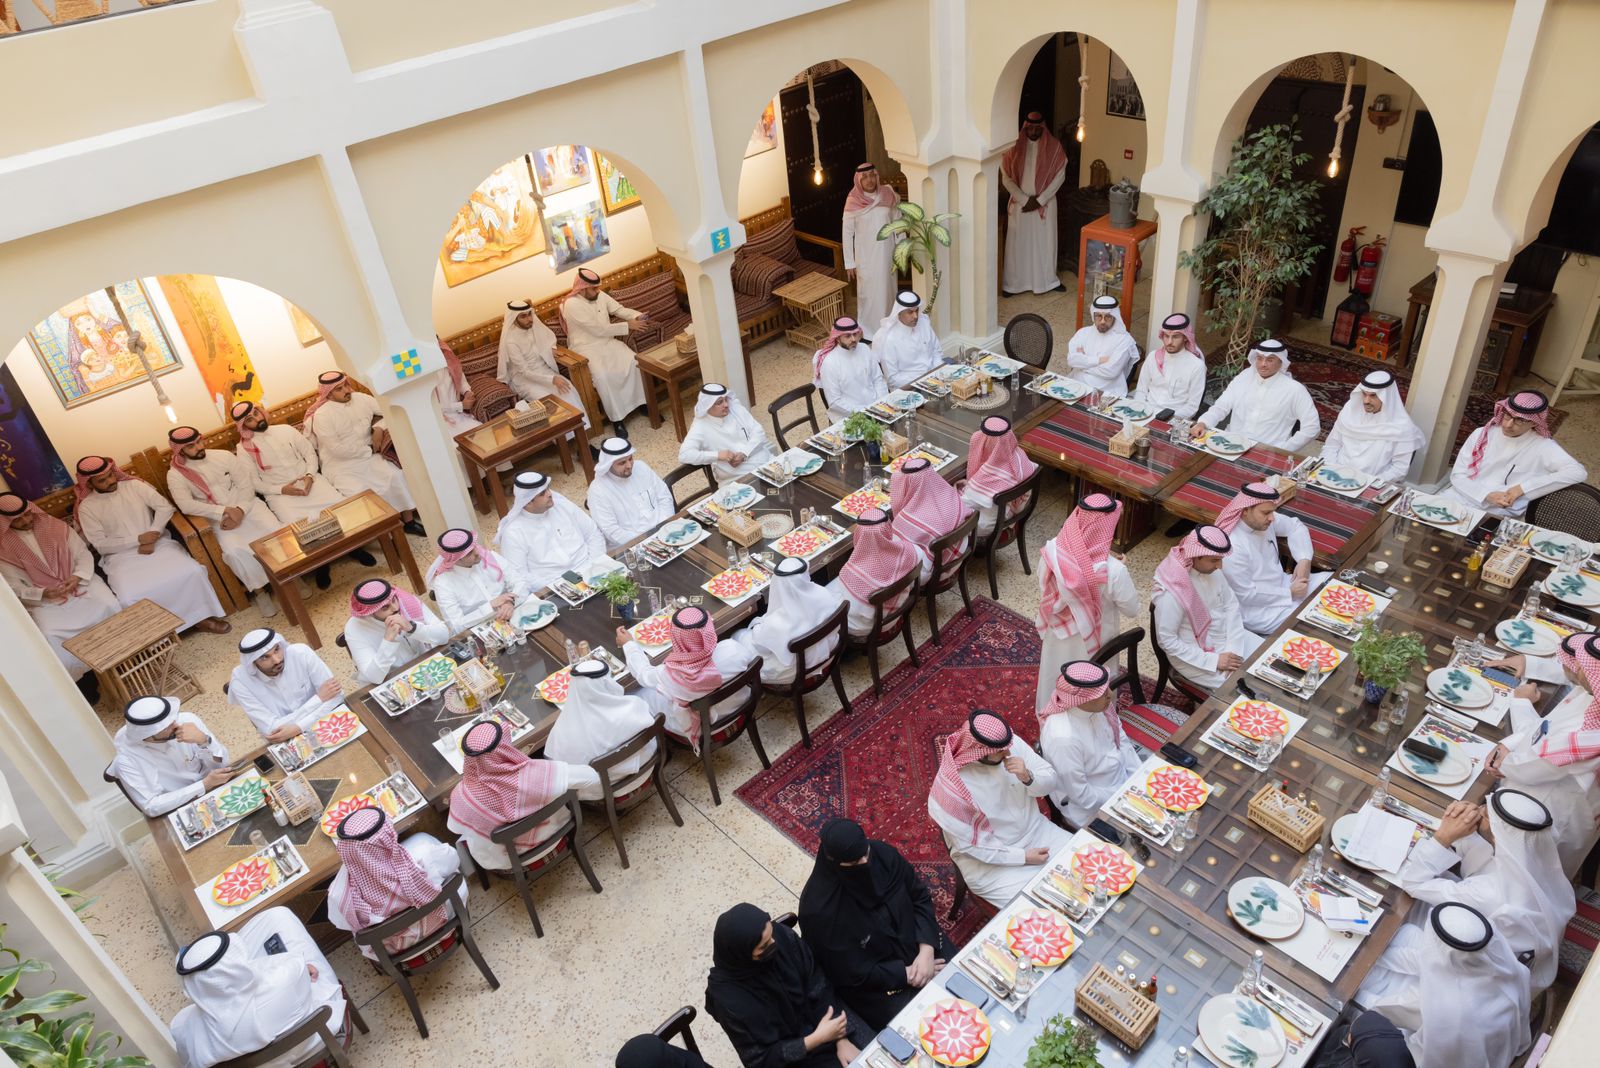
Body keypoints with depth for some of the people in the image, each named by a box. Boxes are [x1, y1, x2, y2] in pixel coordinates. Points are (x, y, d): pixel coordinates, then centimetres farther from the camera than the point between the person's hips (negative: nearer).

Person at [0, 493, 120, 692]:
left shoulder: (55, 526, 1)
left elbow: (83, 554, 1)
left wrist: (78, 576, -19)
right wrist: (42, 593, -23)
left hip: (78, 581, 2)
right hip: (42, 599, -2)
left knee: (109, 605, -24)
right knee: (48, 634, -28)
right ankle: (81, 676, -13)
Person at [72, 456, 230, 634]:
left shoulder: (134, 485, 8)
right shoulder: (86, 507, 2)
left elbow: (165, 507, 1)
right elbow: (101, 545, -4)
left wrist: (152, 537, -12)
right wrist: (138, 539, -14)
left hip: (158, 544, 2)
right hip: (121, 556, -2)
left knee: (192, 571, -25)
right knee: (129, 598, -32)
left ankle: (201, 617, -7)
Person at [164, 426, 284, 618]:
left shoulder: (224, 456, 2)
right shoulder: (175, 475, -2)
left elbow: (247, 484, -1)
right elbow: (187, 506, -14)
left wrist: (240, 510, -18)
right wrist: (224, 511, -22)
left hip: (246, 505, 2)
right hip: (218, 518, -1)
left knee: (276, 532, -25)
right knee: (234, 550, -31)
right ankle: (259, 590, -13)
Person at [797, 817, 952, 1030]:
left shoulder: (882, 854, -17)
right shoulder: (818, 908, -29)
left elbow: (920, 897, -4)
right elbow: (850, 973, -19)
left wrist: (926, 950, -16)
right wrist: (906, 975, -17)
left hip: (916, 941, 5)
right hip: (871, 983, -5)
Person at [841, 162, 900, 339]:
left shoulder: (888, 196, -5)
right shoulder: (853, 202, -12)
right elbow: (846, 233, -6)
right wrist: (849, 263, -5)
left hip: (887, 254, 3)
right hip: (865, 257, -3)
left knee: (888, 290, 13)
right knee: (868, 293, 6)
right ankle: (868, 333, 21)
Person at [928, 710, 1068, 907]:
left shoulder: (1012, 744, -16)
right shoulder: (951, 787, -28)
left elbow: (1052, 782, -6)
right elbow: (971, 845, -18)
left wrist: (1028, 778, -27)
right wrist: (1022, 857, -17)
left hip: (1036, 830, 6)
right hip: (990, 860, -5)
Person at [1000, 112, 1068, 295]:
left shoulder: (1054, 146, -5)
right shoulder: (1014, 146, -5)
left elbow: (1059, 176, -6)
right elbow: (1006, 178, -7)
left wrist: (1039, 200, -14)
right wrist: (1025, 199, -14)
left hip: (1045, 203, 0)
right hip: (1019, 203, 0)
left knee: (1045, 242, 8)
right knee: (1018, 242, 5)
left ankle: (1047, 280, 23)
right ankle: (1015, 282, 17)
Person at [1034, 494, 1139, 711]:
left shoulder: (1052, 551, -24)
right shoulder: (1113, 571, -35)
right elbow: (1132, 609, -17)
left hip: (1058, 638, 4)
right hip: (1093, 645, -4)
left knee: (1057, 685, 31)